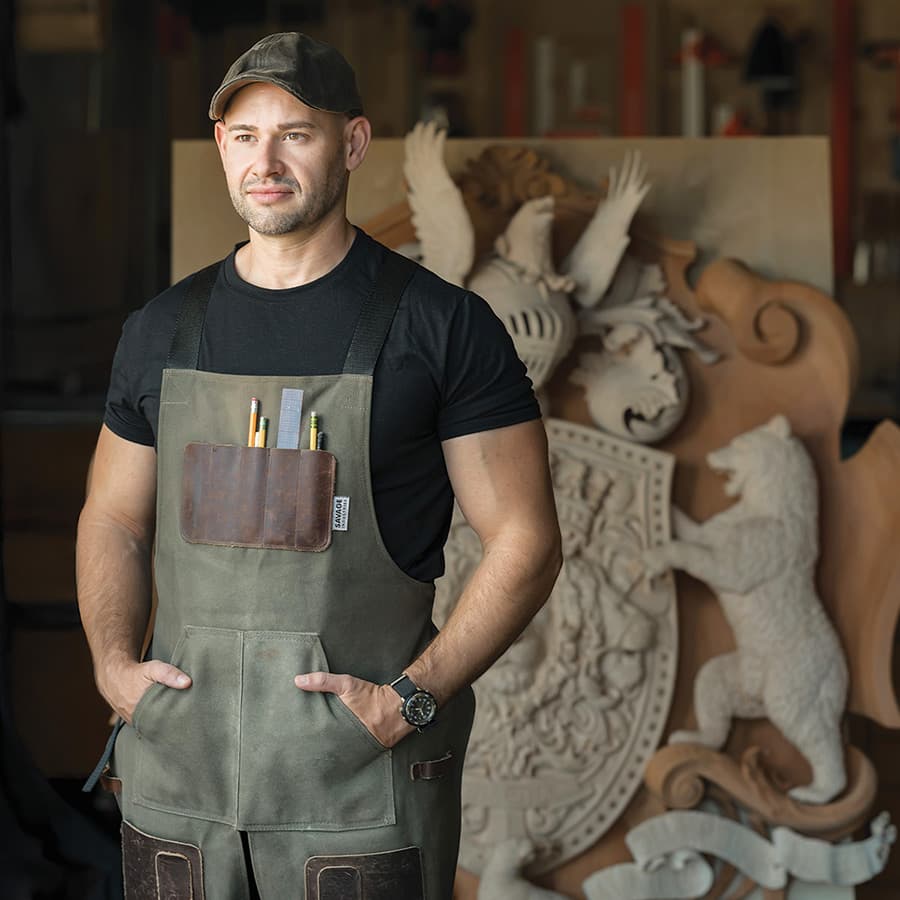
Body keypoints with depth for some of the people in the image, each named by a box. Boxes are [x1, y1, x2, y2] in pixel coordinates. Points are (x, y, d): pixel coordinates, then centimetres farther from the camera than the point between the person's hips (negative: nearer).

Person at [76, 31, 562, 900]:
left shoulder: (443, 325, -3)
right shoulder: (162, 330, 10)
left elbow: (525, 541, -4)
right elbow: (113, 521, 17)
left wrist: (412, 697, -13)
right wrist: (114, 664, 0)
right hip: (176, 766, 4)